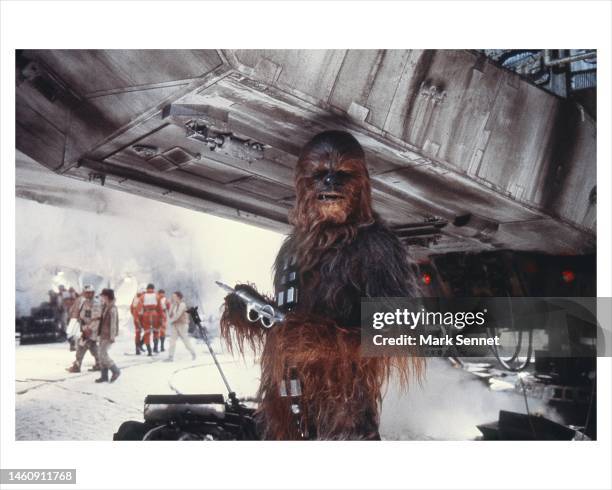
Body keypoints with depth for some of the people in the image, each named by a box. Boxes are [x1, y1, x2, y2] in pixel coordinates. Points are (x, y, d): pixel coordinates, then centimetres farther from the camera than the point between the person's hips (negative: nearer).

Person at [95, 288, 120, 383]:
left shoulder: (112, 309, -19)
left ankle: (115, 371, 5)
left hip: (108, 335, -9)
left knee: (103, 355, -9)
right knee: (102, 355, 9)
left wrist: (112, 337, -22)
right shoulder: (105, 307, 9)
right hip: (103, 334, 9)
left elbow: (113, 323, -21)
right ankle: (104, 376, 14)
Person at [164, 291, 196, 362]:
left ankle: (193, 353, 20)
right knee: (172, 340, -3)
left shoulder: (182, 304, -12)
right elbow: (170, 314, 11)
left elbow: (178, 315, -17)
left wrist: (171, 320, -10)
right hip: (174, 325, 6)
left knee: (185, 340, 1)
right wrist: (170, 320, -7)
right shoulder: (172, 305, 11)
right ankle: (171, 357, -5)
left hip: (182, 324, -6)